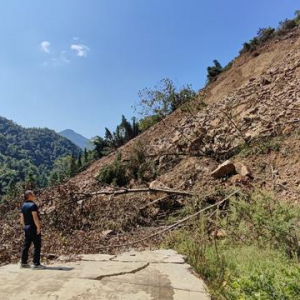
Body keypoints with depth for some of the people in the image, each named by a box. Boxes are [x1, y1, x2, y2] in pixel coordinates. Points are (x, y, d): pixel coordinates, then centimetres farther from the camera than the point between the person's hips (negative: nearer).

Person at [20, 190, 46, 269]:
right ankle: (36, 264, -2)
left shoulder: (23, 206, 11)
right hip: (33, 228, -9)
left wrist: (24, 227, 22)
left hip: (26, 228, 9)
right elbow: (35, 218, -21)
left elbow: (22, 218, 16)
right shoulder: (33, 205, -15)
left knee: (26, 245, 15)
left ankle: (23, 263, 22)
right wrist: (38, 227, -16)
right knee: (37, 246, -3)